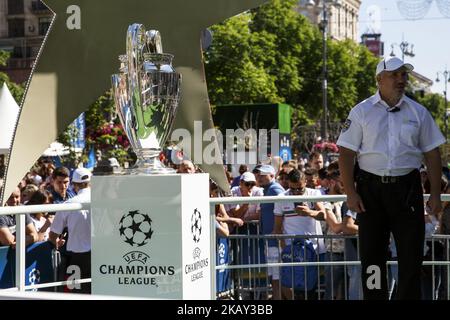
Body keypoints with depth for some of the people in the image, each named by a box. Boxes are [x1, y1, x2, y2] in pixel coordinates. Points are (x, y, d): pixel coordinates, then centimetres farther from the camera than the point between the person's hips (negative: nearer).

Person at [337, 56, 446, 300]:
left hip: (407, 188, 1)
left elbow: (432, 154, 9)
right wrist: (350, 193, -9)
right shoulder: (361, 112, 2)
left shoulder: (418, 112, 7)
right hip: (370, 188, -1)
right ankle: (374, 296, 14)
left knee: (411, 252, 1)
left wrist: (435, 194, 2)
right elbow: (346, 154, -1)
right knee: (372, 252, 5)